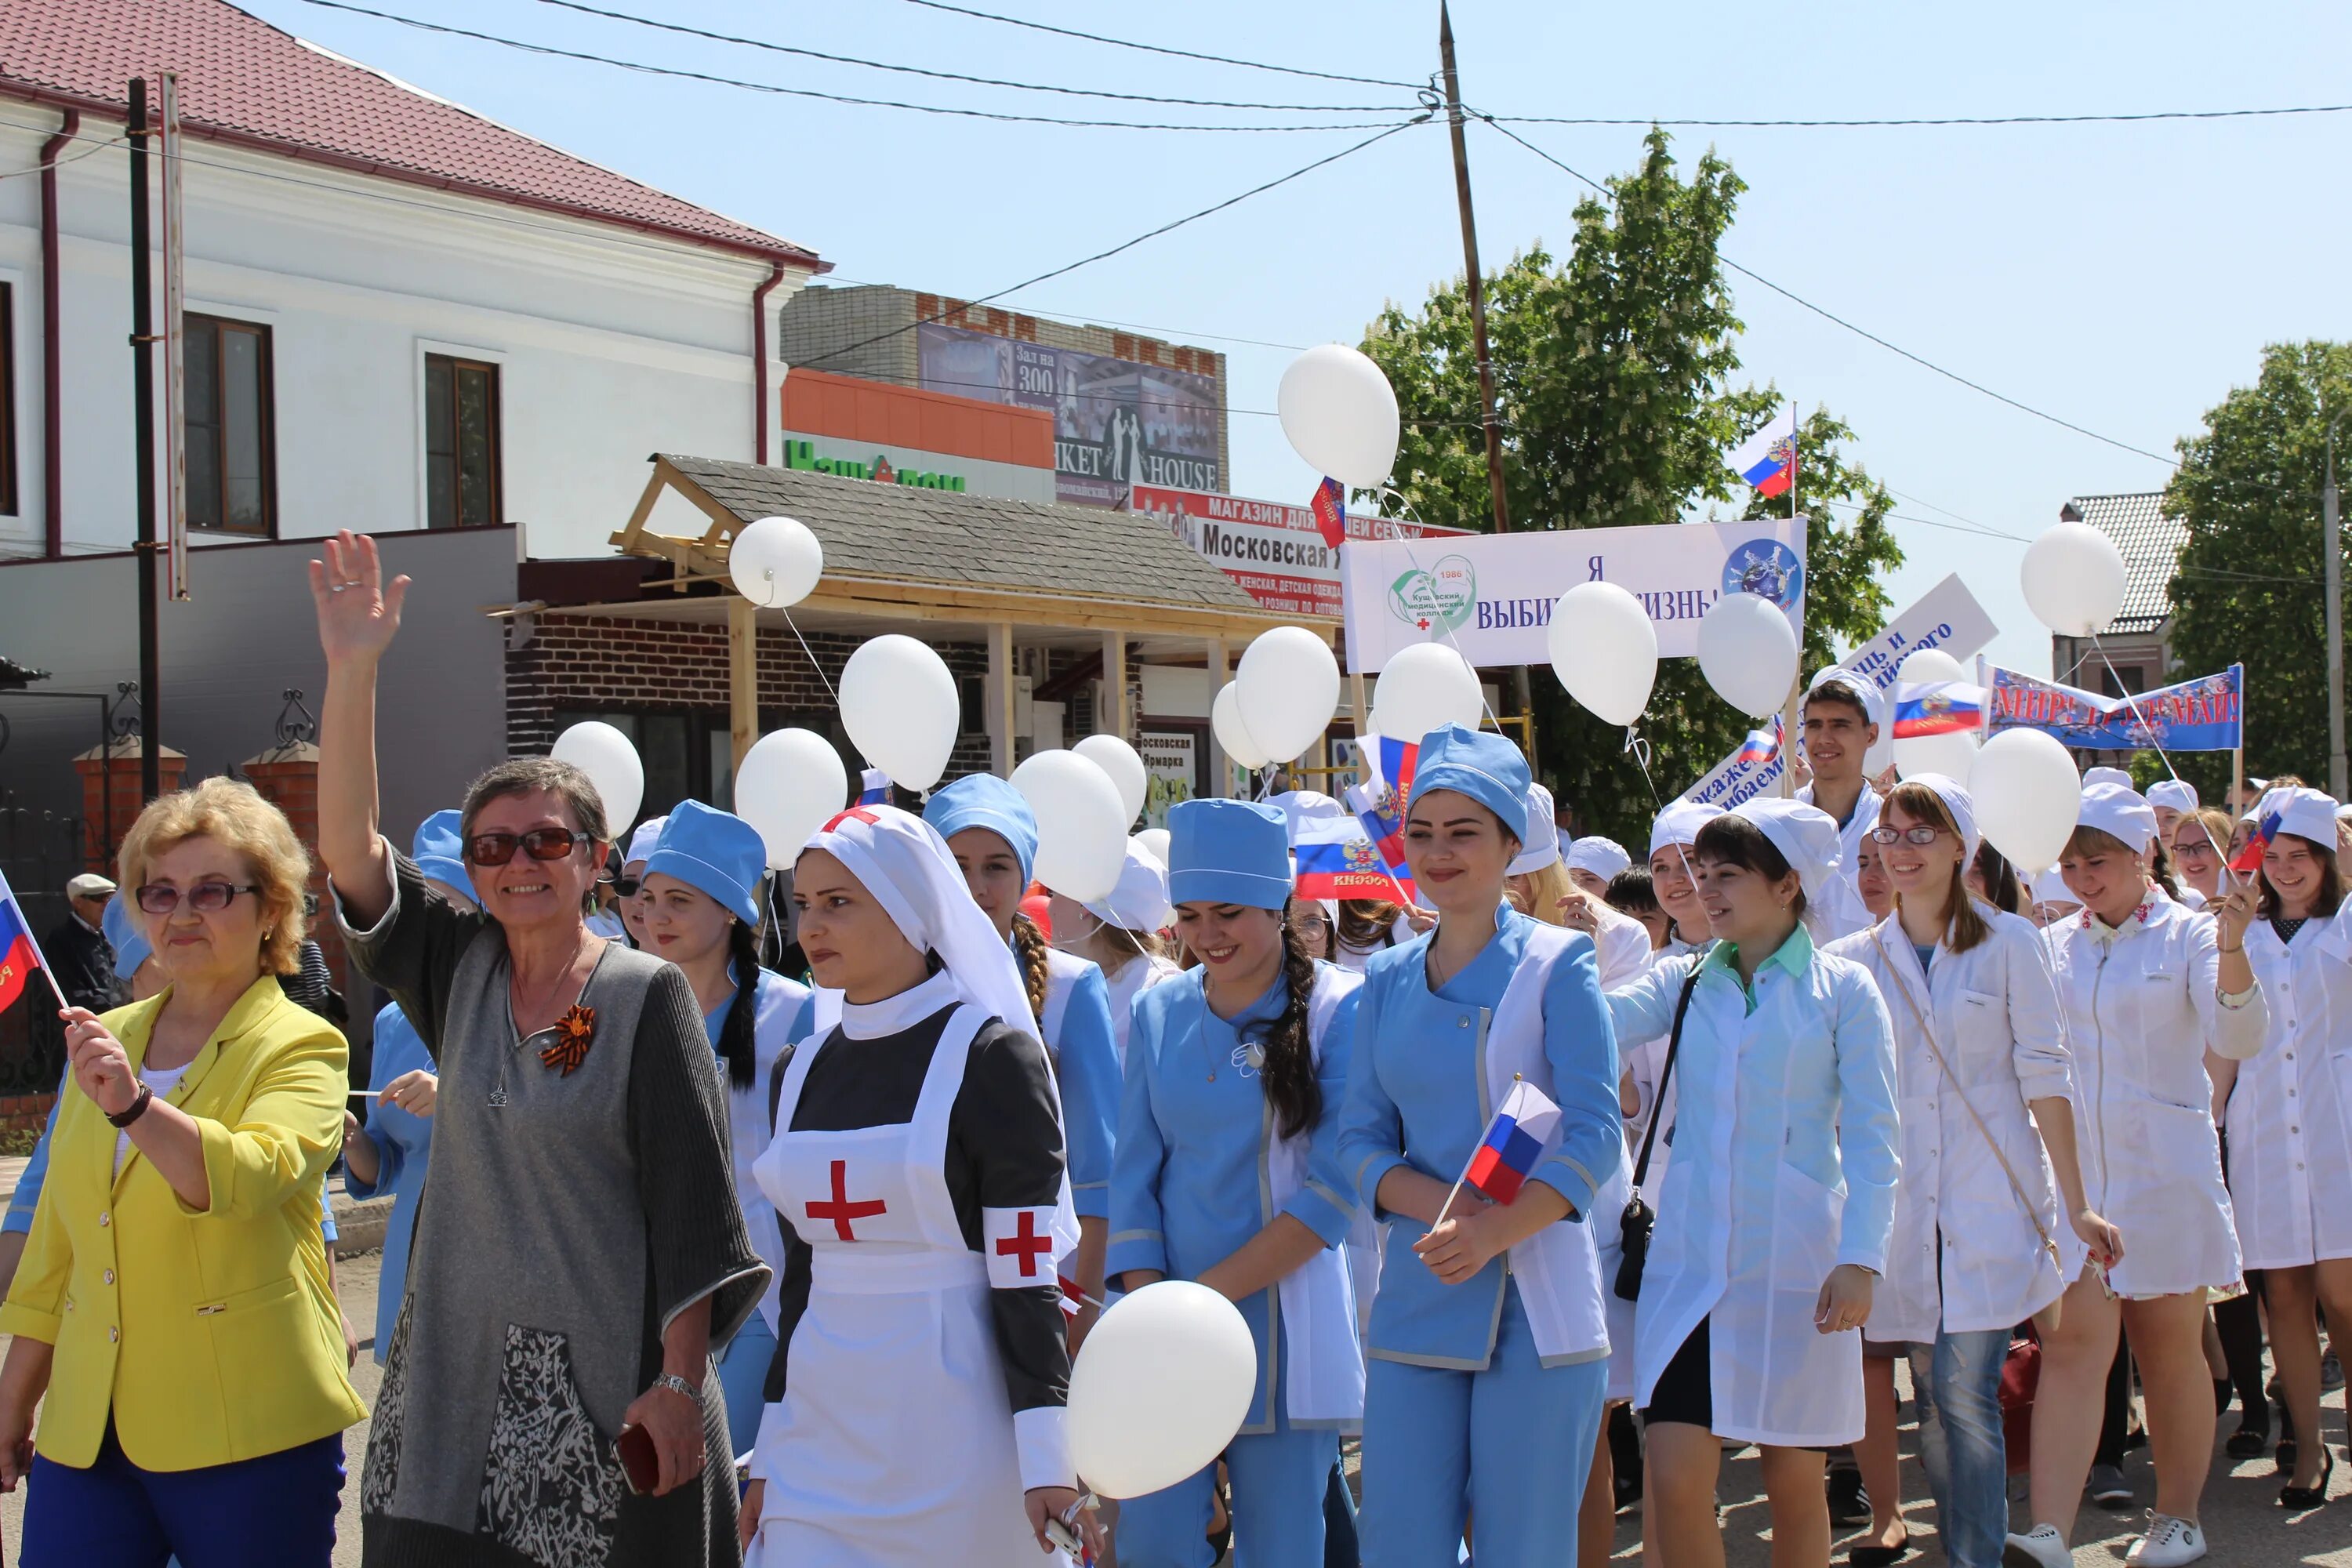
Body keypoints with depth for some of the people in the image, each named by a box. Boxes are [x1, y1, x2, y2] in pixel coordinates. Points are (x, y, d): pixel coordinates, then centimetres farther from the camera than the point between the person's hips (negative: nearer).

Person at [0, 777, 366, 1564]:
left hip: (244, 1433, -5)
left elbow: (252, 1176, -24)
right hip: (85, 1432, 5)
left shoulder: (301, 1048, -3)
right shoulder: (102, 1040, 14)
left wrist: (132, 1105, -38)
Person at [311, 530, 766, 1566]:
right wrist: (351, 669, -15)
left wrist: (679, 1382, -13)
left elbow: (691, 1203, -8)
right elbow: (347, 845, -6)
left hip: (603, 1395, -4)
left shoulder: (646, 994, -5)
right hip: (455, 1378, 4)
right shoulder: (457, 972, 6)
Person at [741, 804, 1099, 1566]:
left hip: (954, 1431, -5)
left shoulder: (989, 1055, -8)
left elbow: (1025, 1278, -11)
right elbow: (801, 1274, 14)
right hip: (823, 1433, 5)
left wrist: (1047, 1459, -14)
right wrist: (770, 1453, 14)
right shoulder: (802, 1068, 9)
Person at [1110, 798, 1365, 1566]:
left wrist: (1211, 1294, -13)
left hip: (1284, 1323, -3)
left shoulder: (1337, 1009, -6)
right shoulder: (1159, 1013, 7)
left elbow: (1336, 1186, -10)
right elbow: (1133, 1178, 6)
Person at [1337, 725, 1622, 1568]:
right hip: (1413, 1302, 4)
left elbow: (1595, 1136, -8)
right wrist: (1444, 1207, -13)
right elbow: (1361, 1137, 7)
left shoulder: (1555, 963, -2)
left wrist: (1490, 1232, -22)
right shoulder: (1387, 979, 11)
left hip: (1535, 1303, -4)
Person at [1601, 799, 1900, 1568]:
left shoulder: (1842, 988, 0)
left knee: (1793, 1478, 7)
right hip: (1689, 1257, 2)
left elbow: (1871, 1138, -3)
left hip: (1795, 1260, -2)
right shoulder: (1684, 982, 9)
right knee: (1673, 1481, -8)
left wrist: (1860, 1259, -12)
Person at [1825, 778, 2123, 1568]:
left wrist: (2075, 1205, -1)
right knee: (1933, 1394, 6)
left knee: (1965, 1392, -9)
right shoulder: (1854, 958, 7)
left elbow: (2044, 1073, 0)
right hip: (1901, 1206, 3)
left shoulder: (2007, 941, 1)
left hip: (1991, 1204, -3)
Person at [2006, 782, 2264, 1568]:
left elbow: (2237, 1038, -15)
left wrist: (2232, 948, -31)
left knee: (2171, 1348, 8)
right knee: (2073, 1341, -9)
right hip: (2071, 1168, 2)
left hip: (2164, 1170, -2)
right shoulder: (2054, 945, 9)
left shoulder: (2187, 934, -1)